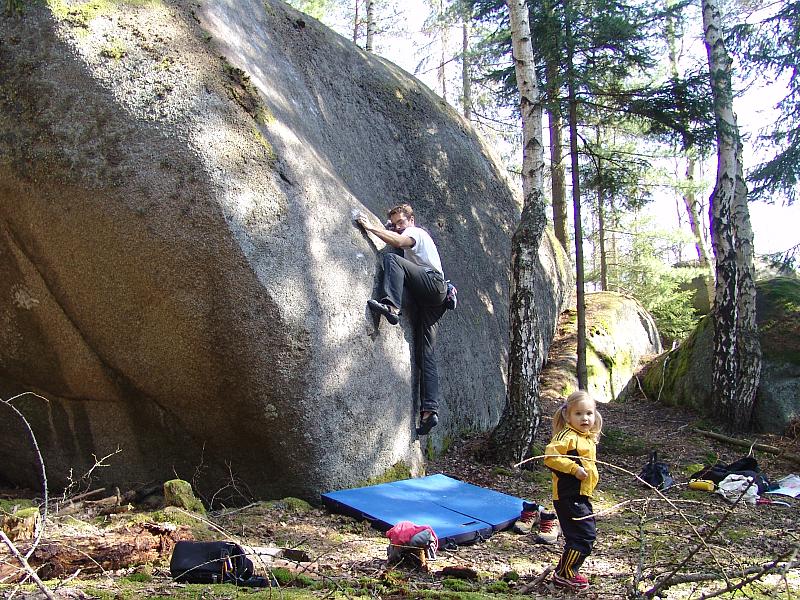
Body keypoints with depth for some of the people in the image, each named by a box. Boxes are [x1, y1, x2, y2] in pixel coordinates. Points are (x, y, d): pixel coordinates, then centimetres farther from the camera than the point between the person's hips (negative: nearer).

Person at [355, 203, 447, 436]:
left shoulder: (416, 232, 8)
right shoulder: (411, 237, 38)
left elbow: (399, 242, -14)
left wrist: (370, 227, -13)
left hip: (433, 282, -9)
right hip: (429, 299, 9)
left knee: (391, 258, -22)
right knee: (425, 357, -2)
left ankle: (391, 306, -43)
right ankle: (429, 410, -11)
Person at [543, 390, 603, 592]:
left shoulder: (587, 438, 14)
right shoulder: (567, 436, -16)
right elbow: (550, 456, -27)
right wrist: (574, 469, -28)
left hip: (581, 496, 10)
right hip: (569, 496, -10)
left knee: (578, 536, 17)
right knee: (585, 535, -11)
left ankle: (566, 572, 29)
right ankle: (565, 575, -1)